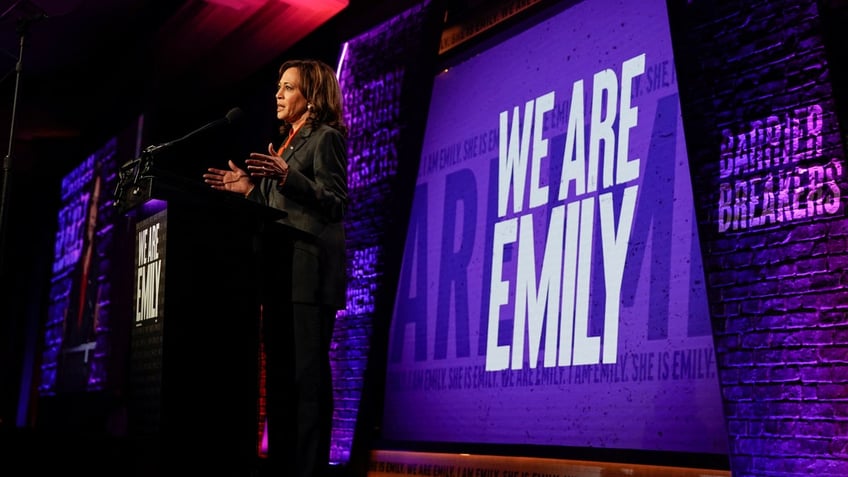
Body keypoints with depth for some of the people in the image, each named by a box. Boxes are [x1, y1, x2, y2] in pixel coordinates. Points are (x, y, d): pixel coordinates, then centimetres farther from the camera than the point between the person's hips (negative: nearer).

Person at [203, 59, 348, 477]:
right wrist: (250, 189, 16)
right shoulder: (290, 142, 24)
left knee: (308, 374, -10)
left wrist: (286, 177, -23)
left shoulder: (326, 138, -2)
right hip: (281, 271, 9)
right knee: (279, 373, 8)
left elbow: (335, 204, -13)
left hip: (309, 271, -9)